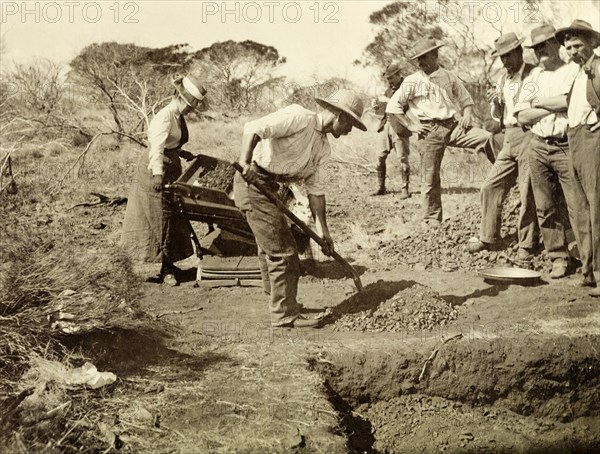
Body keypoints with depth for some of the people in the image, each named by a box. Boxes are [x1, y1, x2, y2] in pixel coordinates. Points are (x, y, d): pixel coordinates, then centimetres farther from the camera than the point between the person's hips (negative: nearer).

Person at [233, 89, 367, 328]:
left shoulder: (323, 147, 12)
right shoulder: (299, 117, -15)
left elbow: (315, 189, 15)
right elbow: (253, 128, -24)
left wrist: (323, 230, 13)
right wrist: (245, 162, -36)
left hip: (269, 189, 10)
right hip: (254, 182, -10)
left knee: (270, 248, 22)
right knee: (282, 251, -7)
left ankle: (279, 301, 38)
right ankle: (285, 314, 1)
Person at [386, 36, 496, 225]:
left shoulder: (449, 77, 10)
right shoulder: (412, 81, 2)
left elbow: (466, 100, 22)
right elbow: (392, 107, 2)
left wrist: (467, 115, 1)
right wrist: (411, 126, -4)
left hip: (453, 126, 2)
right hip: (430, 131, -2)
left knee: (486, 137, -20)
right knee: (430, 178, -1)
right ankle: (432, 219, 13)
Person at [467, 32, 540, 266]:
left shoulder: (535, 75, -5)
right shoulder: (503, 80, 16)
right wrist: (495, 103, 1)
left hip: (529, 135, -7)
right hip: (509, 139, 7)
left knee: (528, 195, -4)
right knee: (491, 187, 7)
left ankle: (527, 247, 4)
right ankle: (488, 238, 19)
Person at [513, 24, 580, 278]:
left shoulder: (575, 70, 2)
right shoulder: (535, 76, 16)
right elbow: (522, 116, 5)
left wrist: (541, 102, -3)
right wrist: (557, 106, -4)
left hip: (567, 148, -5)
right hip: (538, 147, 5)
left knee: (579, 206, -8)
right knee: (546, 207, 5)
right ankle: (559, 257, 14)